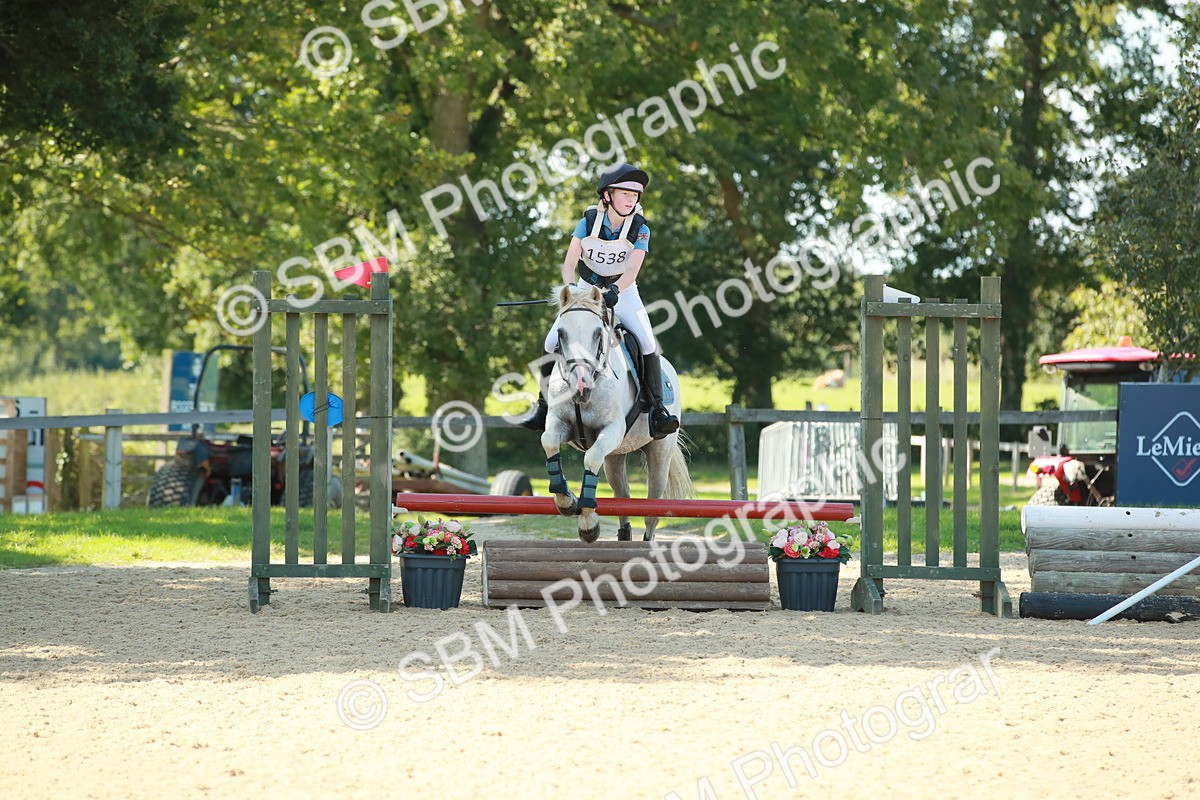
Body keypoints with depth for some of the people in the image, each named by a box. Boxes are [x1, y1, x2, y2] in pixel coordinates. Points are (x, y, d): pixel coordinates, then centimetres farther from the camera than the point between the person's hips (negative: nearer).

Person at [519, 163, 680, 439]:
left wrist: (614, 290, -46)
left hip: (622, 292, -1)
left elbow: (632, 271, -26)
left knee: (647, 343, -22)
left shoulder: (640, 230, -15)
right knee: (553, 342, -11)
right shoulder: (589, 222, -13)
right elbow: (569, 263, -18)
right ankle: (543, 405, 4)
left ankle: (658, 409, -17)